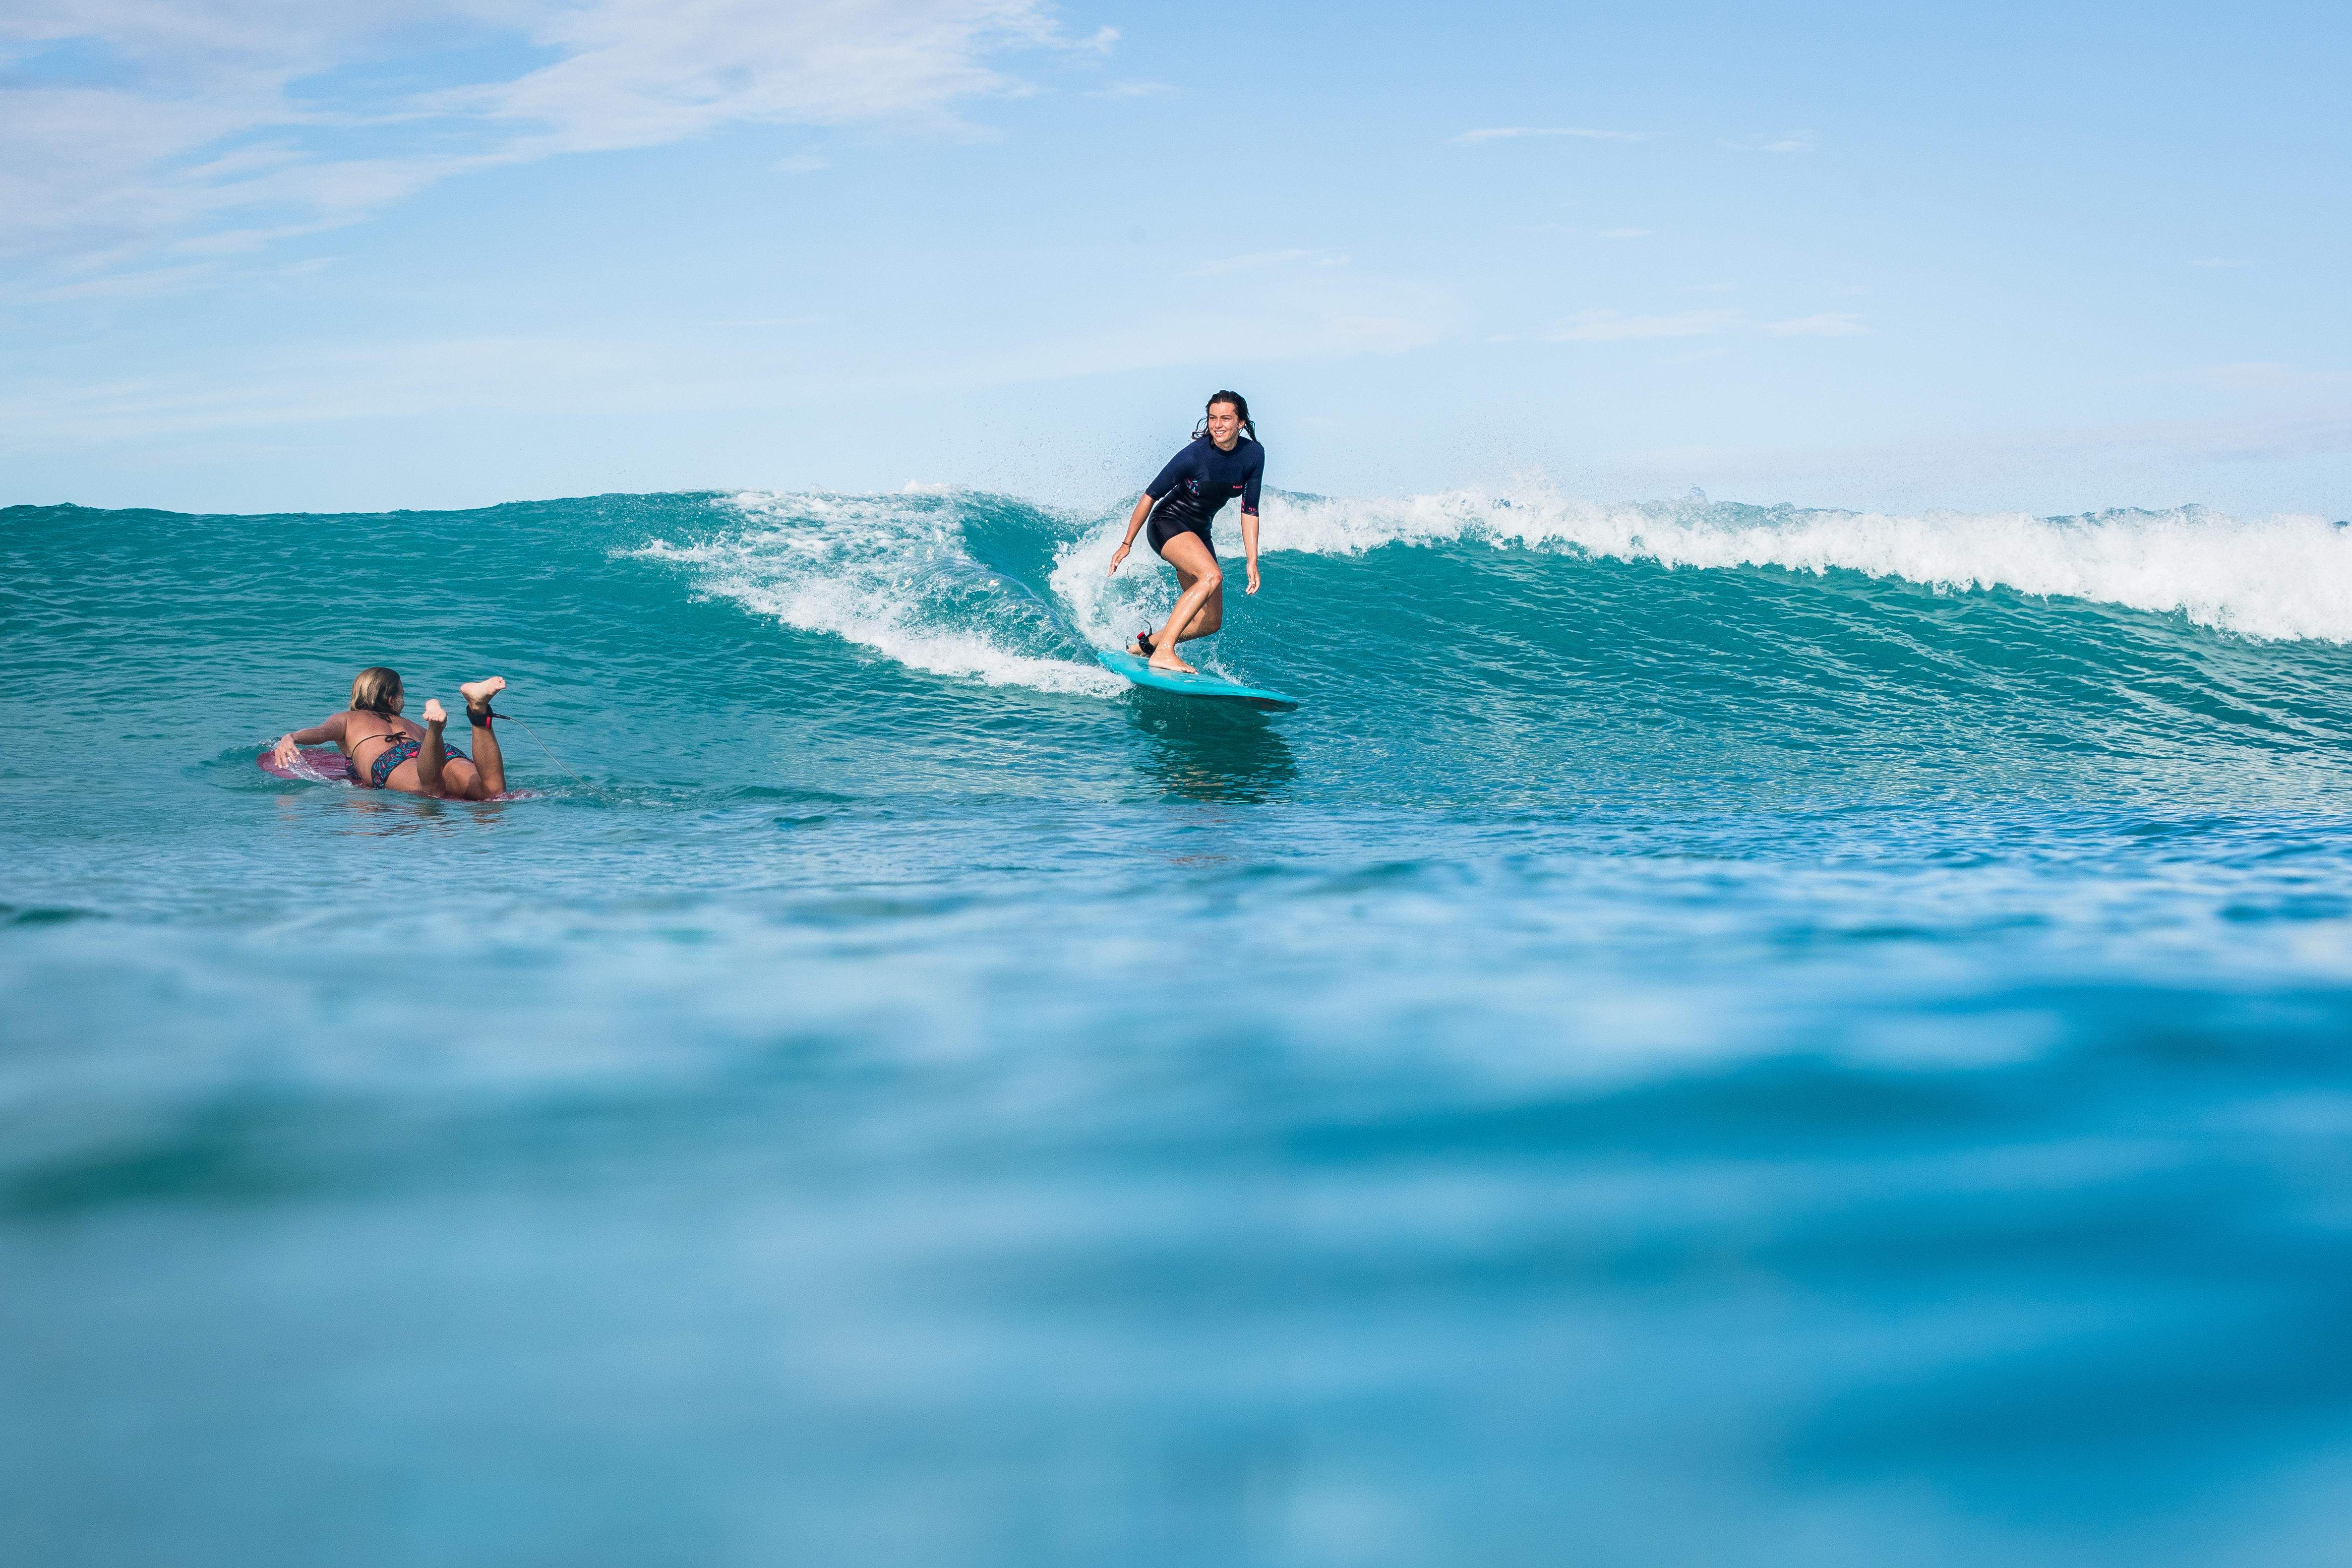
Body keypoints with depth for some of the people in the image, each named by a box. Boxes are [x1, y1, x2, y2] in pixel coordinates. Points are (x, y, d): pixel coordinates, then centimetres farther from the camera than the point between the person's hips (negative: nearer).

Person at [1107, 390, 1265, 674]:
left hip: (1199, 533, 7)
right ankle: (1163, 652, -34)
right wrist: (1127, 544, -9)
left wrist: (1252, 561, -4)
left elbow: (1249, 510, 1)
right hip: (1168, 523, -7)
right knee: (1212, 576, -33)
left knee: (1211, 622, 3)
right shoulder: (1195, 455, -23)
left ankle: (1145, 643, 21)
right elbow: (1151, 496, -14)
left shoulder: (1253, 455, -8)